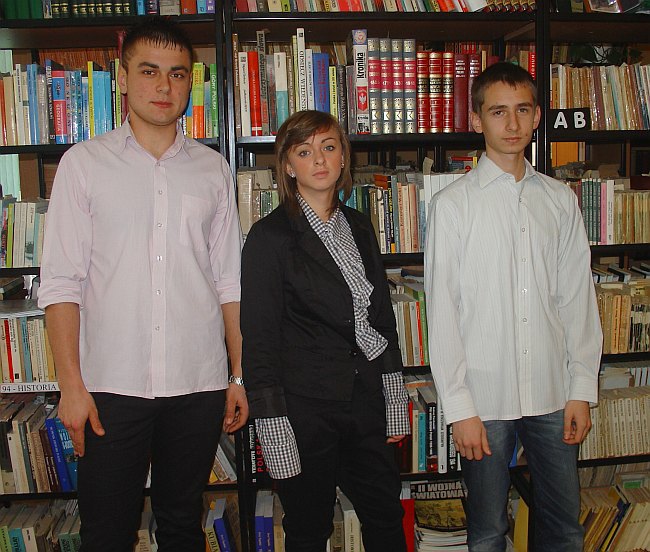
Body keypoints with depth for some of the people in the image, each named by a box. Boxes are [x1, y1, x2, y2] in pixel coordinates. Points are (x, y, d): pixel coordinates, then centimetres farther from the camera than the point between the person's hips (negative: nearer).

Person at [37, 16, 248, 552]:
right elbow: (61, 281, -1)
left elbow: (229, 280, 8)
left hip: (198, 386, 2)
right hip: (110, 385, -1)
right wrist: (70, 382, -7)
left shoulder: (213, 169, 8)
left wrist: (240, 374, 5)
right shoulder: (84, 162, 2)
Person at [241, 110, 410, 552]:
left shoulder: (359, 227, 8)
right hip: (306, 410, -5)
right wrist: (274, 427, -13)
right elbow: (259, 338, -10)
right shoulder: (270, 237, -9)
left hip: (366, 401, 5)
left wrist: (394, 399, 11)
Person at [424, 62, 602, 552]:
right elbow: (442, 312, -6)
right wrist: (459, 407, -8)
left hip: (553, 393, 3)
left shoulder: (560, 200, 6)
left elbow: (578, 298, 8)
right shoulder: (453, 204, -5)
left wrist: (582, 388, 4)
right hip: (486, 398, -3)